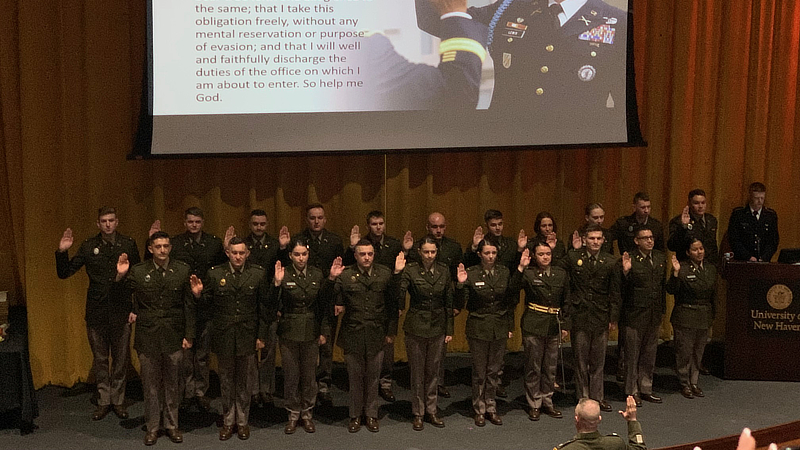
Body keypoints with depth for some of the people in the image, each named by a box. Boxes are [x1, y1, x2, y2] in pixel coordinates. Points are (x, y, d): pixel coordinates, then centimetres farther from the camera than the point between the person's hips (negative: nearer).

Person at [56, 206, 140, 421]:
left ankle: (118, 400, 20)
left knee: (120, 358, 7)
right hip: (96, 312, 1)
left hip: (121, 310, -1)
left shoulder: (129, 245, -1)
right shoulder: (89, 247, 0)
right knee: (100, 359, 9)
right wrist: (62, 252, -13)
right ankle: (103, 401, 20)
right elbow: (64, 273, 3)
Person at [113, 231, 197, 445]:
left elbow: (189, 306, 0)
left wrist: (189, 335, -1)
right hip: (147, 337, 0)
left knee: (172, 383, 11)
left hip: (173, 337, 0)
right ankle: (152, 426, 22)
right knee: (150, 384, 9)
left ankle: (172, 424, 25)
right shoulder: (138, 271, -3)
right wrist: (121, 276, -15)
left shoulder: (183, 270, -2)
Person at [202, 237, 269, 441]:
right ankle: (228, 421, 25)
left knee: (244, 381, 11)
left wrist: (261, 335, -1)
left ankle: (242, 421, 25)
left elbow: (263, 307, 0)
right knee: (226, 380, 12)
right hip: (223, 336, 0)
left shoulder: (258, 274, -3)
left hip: (247, 336, 0)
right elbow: (206, 303, -1)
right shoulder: (215, 274, -4)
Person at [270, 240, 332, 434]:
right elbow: (273, 305, -15)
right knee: (291, 375, 6)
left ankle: (307, 413, 24)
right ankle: (293, 414, 20)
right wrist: (277, 283, -29)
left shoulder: (317, 275, 0)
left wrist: (323, 331, 1)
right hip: (289, 332, -2)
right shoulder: (284, 275, -8)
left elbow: (324, 305, 5)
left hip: (311, 332, 2)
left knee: (309, 374, 9)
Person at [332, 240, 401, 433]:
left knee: (373, 377, 11)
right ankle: (355, 416, 24)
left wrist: (391, 331, 0)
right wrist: (332, 278, -18)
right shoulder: (345, 276, -4)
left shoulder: (385, 274, -1)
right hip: (353, 335, -1)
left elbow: (393, 304, 2)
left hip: (376, 335, 1)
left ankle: (371, 415, 26)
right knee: (355, 377, 10)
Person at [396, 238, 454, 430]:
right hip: (416, 326, -3)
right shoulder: (410, 270, -9)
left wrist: (449, 330, 6)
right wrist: (397, 274, -33)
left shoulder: (443, 271, 1)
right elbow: (398, 296, -21)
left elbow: (449, 302, 6)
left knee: (433, 371, 12)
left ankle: (432, 410, 25)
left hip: (437, 327, 3)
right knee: (417, 371, 6)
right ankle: (418, 413, 17)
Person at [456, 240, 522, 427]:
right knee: (479, 371, 6)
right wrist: (460, 285, -26)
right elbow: (460, 305, -14)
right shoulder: (471, 274, -11)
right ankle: (479, 410, 19)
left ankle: (491, 407, 24)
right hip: (478, 328, -3)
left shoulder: (504, 272, 0)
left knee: (494, 370, 11)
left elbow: (512, 300, 3)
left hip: (500, 327, 3)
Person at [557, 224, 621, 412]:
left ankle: (597, 397, 19)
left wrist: (614, 318, 3)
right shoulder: (572, 258, -2)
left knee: (598, 361, 8)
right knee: (581, 360, 6)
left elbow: (614, 293, 5)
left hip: (601, 317, 1)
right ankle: (584, 398, 16)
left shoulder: (610, 262, 2)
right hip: (579, 317, -1)